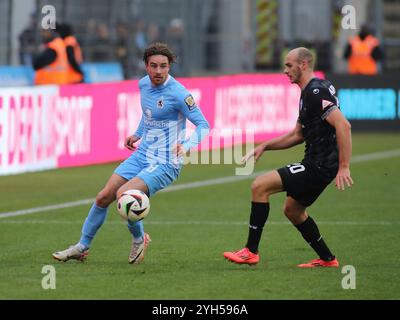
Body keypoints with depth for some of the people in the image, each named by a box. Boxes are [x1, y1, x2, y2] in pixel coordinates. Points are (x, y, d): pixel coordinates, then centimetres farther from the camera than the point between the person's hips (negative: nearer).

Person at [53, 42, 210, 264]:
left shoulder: (178, 94, -20)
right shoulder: (144, 84, 4)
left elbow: (203, 125, -18)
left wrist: (186, 145, -34)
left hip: (165, 164, -7)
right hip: (142, 156, 7)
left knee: (123, 194, -26)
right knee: (103, 198, 5)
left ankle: (139, 239, 1)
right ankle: (82, 247, 23)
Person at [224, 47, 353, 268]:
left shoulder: (316, 91, -17)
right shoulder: (308, 93, 17)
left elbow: (343, 125, -26)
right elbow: (298, 135, 24)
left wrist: (344, 166, -28)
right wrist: (265, 146, 15)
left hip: (319, 165, -11)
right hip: (315, 164, 11)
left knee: (260, 186, -13)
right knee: (292, 210, 25)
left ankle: (251, 252, -9)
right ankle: (327, 259, 32)